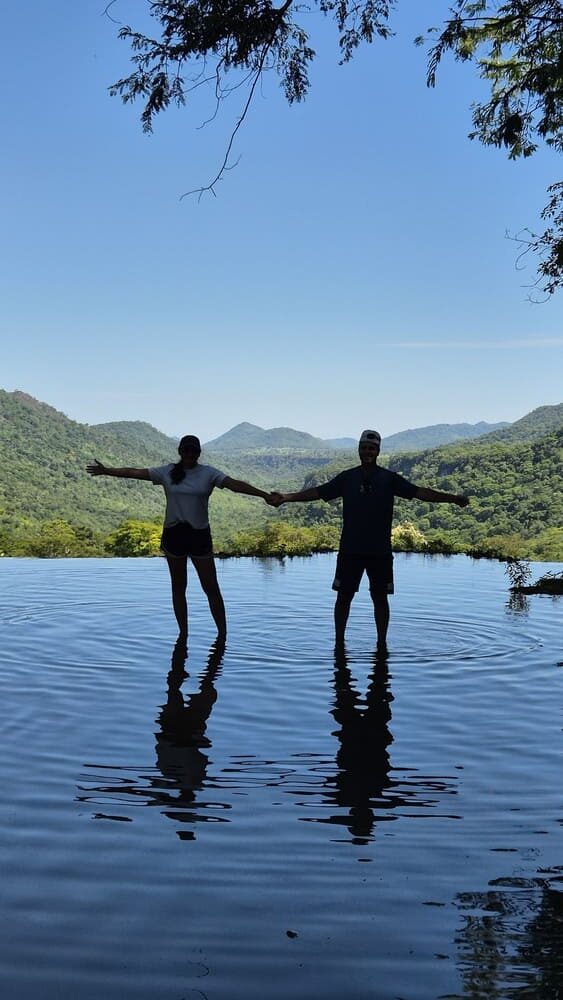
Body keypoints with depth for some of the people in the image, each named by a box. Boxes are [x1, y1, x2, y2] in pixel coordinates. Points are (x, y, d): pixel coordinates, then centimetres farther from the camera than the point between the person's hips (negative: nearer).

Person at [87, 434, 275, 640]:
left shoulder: (208, 473, -3)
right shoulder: (167, 472, 2)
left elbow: (234, 484, -15)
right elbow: (135, 473, 2)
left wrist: (264, 494, -27)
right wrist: (106, 470, 2)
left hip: (200, 534, -2)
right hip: (173, 533, 2)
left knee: (211, 587, 0)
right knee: (178, 586, 11)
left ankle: (222, 633, 9)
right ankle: (183, 633, 22)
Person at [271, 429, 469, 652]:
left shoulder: (389, 478, 2)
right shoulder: (347, 477, 6)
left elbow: (419, 492, -4)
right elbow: (318, 492, 4)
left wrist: (451, 498, -13)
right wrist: (287, 497, -4)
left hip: (380, 551, -1)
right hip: (350, 550, 1)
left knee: (380, 598, 5)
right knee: (344, 596, 4)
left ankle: (382, 643, 17)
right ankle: (339, 641, 17)